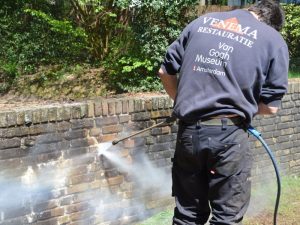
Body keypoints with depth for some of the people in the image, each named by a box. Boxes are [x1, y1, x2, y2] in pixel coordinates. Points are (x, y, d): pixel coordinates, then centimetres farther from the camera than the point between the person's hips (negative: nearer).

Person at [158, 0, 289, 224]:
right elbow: (270, 106, 0)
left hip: (189, 132, 4)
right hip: (229, 136, -3)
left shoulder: (202, 21, 13)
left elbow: (166, 71, 14)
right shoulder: (275, 41, 4)